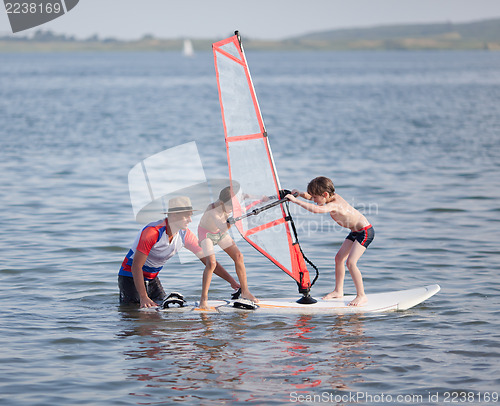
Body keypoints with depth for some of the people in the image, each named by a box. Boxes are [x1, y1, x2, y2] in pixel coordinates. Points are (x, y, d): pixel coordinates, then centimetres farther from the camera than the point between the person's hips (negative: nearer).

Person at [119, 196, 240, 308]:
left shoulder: (185, 235, -9)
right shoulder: (152, 232, -30)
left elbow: (207, 260, -4)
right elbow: (136, 266, -31)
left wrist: (231, 281, -12)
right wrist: (143, 298, -37)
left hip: (152, 278, 6)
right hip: (131, 276, -6)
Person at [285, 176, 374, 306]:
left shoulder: (334, 205, -31)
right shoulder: (333, 197, -3)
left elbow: (316, 209, -48)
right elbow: (310, 197, 10)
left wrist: (295, 200, -45)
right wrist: (301, 194, -10)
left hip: (365, 232, -10)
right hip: (355, 232, 10)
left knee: (351, 262, -17)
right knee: (339, 258, 10)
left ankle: (361, 296, -9)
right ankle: (338, 291, 22)